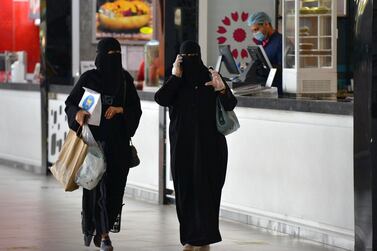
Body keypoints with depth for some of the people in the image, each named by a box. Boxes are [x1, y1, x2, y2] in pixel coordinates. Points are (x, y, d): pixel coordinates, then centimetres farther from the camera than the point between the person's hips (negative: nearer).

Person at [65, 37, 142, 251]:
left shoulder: (125, 79, 6)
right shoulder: (88, 78, -2)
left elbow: (136, 109, 5)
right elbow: (71, 103, 1)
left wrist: (120, 109, -15)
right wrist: (78, 113, -21)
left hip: (119, 140, 3)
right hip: (96, 139, -3)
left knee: (116, 186, 3)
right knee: (98, 184, -7)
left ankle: (92, 226, 21)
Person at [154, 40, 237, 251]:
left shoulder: (211, 77, 1)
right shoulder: (176, 82, 7)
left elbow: (231, 105, -10)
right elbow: (161, 99, -11)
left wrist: (222, 89, -29)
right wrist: (176, 76, -13)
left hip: (209, 144, -2)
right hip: (183, 144, 3)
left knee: (206, 188, -7)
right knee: (185, 189, 2)